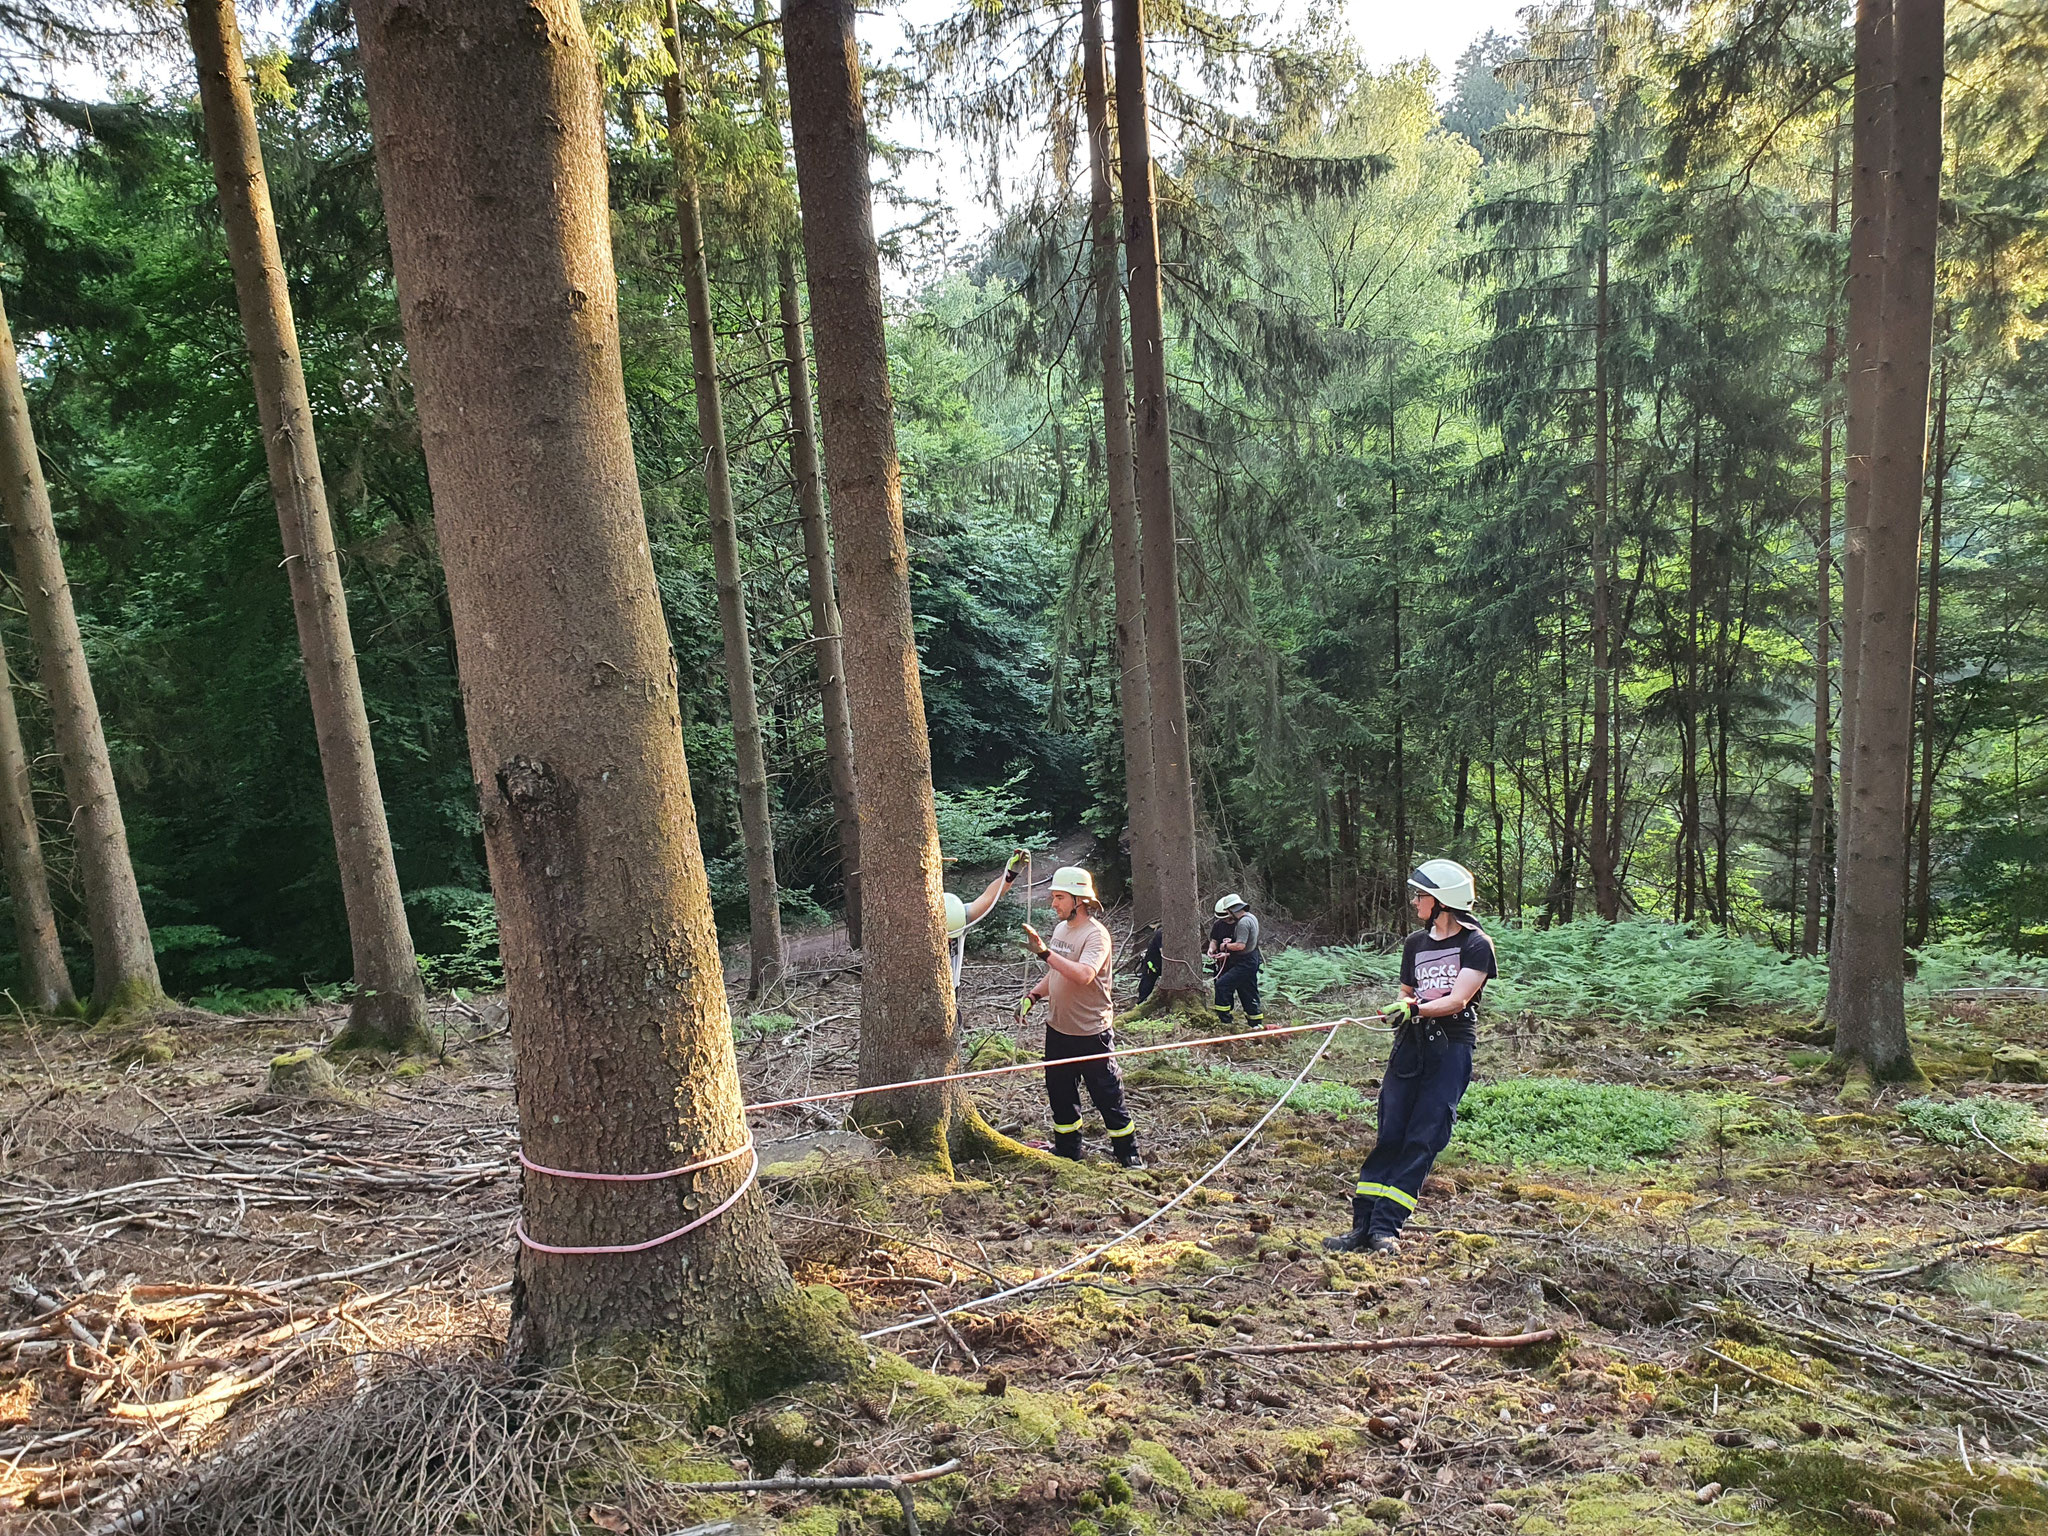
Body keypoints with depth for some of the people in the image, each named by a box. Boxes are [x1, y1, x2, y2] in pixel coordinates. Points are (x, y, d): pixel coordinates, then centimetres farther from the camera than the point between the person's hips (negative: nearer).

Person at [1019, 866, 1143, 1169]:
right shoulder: (1061, 929, 7)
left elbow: (1084, 974, -35)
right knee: (1060, 1095, 18)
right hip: (1058, 1030, 8)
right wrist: (1032, 996, 3)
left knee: (1108, 1097, 3)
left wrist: (1044, 952, -37)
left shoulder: (1095, 934, -19)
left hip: (1091, 1033, -8)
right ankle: (1067, 1150, 34)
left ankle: (1128, 1155, 18)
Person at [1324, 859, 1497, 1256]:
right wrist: (1404, 1006, -4)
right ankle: (1363, 1223, 0)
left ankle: (1385, 1227, -5)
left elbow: (1457, 1000, -13)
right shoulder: (1415, 943, 14)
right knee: (1390, 1134, 0)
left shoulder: (1476, 945, -4)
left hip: (1452, 1047, -5)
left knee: (1423, 1138, -7)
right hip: (1411, 1044, 5)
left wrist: (1417, 1009, -26)